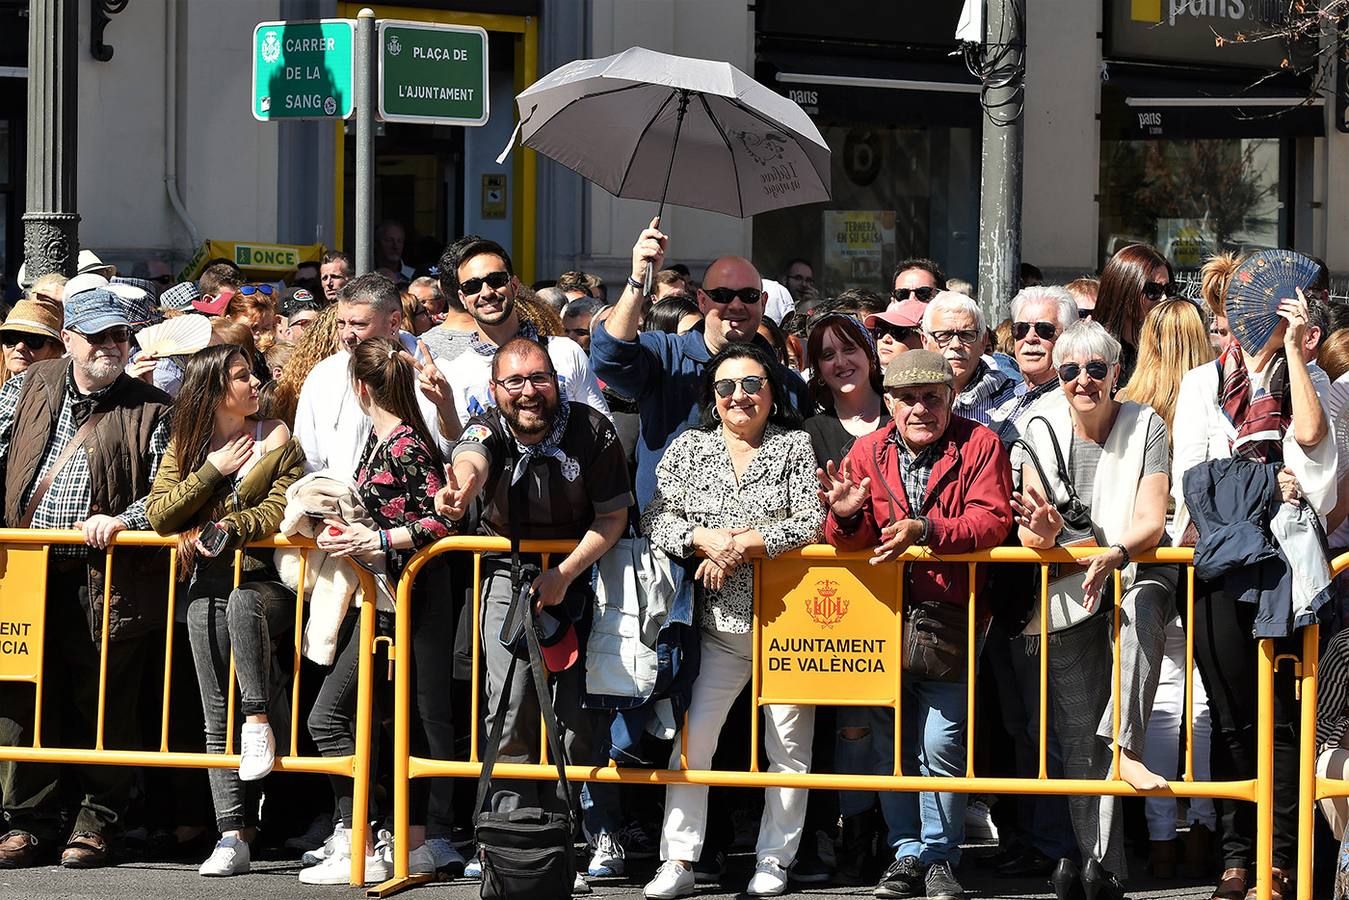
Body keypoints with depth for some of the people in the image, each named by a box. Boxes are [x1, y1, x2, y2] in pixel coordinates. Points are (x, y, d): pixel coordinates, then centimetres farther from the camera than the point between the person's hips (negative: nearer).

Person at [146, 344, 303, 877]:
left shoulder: (277, 441, 7)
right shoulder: (186, 445, 13)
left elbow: (280, 511, -6)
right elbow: (159, 515, 1)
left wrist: (222, 529, -15)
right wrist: (212, 471, -4)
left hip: (264, 579, -3)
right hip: (207, 586, 3)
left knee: (242, 602, -41)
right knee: (217, 716, -4)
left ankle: (259, 718, -30)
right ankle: (233, 833, -7)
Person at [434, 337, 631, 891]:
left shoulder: (591, 431, -14)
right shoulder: (489, 429, -15)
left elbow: (612, 518, -9)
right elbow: (472, 460, -41)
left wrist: (565, 575, -21)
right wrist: (462, 487, -66)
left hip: (579, 569, -1)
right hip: (509, 570, 1)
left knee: (579, 708, -8)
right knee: (510, 704, -10)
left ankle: (597, 835, 0)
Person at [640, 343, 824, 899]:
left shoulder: (796, 447, 1)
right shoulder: (689, 448, 8)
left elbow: (813, 523, -10)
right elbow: (655, 519, 1)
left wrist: (743, 545, -17)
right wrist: (705, 538, -16)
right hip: (719, 624, 2)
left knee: (789, 743, 3)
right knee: (692, 737, -5)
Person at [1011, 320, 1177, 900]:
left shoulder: (1145, 427, -4)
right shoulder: (1042, 430, 0)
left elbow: (1150, 522, -13)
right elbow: (1030, 533, -6)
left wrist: (1115, 554, -34)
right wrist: (1040, 531, -31)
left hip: (1133, 568, -1)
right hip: (1066, 586, 1)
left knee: (1144, 604, -39)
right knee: (1078, 731, -8)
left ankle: (1125, 747, -45)